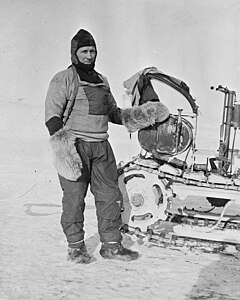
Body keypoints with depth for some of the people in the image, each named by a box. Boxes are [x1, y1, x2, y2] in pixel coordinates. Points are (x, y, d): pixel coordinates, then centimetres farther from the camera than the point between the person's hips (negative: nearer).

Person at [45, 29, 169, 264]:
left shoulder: (101, 80, 20)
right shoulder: (64, 79, -2)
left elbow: (112, 111, 28)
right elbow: (52, 113, -11)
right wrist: (59, 138, -25)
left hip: (101, 147, 6)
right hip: (74, 146, -6)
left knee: (110, 195, 6)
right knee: (74, 198, -1)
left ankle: (111, 245, 17)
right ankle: (75, 247, 14)